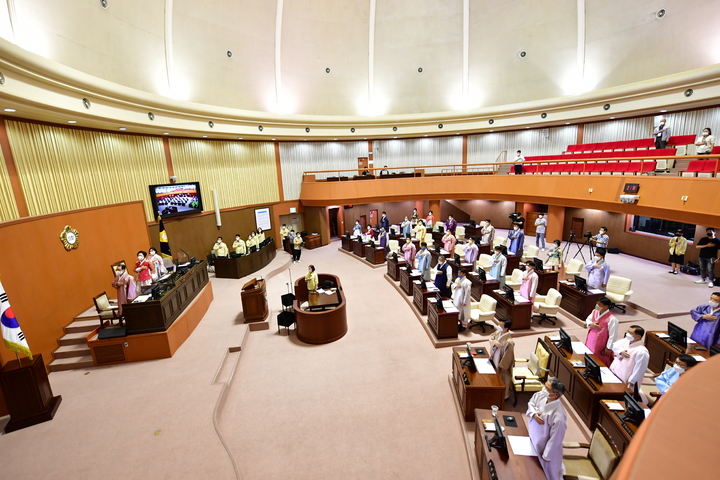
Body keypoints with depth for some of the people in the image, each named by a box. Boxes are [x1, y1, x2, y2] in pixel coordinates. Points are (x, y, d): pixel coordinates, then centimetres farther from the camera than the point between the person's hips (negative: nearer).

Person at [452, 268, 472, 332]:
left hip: (462, 300, -8)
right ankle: (459, 324, 37)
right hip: (456, 299, 8)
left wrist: (464, 302, -19)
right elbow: (453, 285, 16)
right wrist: (455, 286, -8)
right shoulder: (457, 279, 2)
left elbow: (467, 293, -21)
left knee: (463, 313, 6)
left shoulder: (467, 282, -23)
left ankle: (463, 326, 21)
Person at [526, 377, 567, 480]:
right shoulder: (541, 395, -21)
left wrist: (546, 456, -14)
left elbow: (555, 440, -26)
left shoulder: (558, 417, -39)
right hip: (532, 437, 6)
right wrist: (533, 414, -20)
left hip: (545, 447, -5)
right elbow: (531, 403, 1)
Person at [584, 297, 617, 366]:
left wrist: (608, 348, -15)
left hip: (601, 346, -7)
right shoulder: (595, 312, -4)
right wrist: (591, 324, -13)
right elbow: (587, 320, 12)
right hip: (591, 341, 7)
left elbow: (612, 335, -20)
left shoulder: (612, 319, -25)